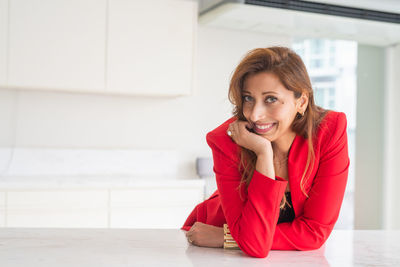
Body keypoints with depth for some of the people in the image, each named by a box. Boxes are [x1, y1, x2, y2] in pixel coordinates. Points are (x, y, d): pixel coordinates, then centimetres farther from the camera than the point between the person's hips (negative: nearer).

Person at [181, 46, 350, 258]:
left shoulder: (331, 131, -20)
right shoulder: (227, 141, -23)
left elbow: (316, 231, -19)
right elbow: (255, 245, -29)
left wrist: (225, 238, -22)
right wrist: (264, 153, -34)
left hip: (295, 258, 1)